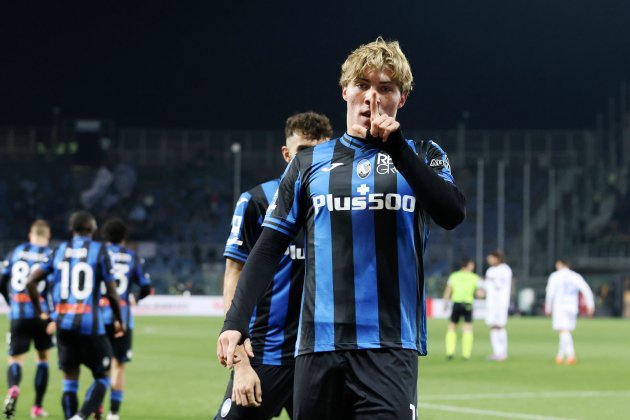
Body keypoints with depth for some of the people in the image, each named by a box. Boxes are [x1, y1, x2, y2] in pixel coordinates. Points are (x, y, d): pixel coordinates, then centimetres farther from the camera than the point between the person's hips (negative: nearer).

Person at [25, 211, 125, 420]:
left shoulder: (59, 251, 9)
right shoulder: (99, 251, -2)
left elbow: (31, 282, 5)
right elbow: (112, 293, -3)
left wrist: (40, 312, 16)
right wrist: (119, 321, 12)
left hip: (63, 323, 4)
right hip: (90, 324, -4)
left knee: (70, 379, 12)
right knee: (102, 377, 6)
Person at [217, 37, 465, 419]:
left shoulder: (423, 157, 9)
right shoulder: (310, 163, 13)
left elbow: (452, 214, -10)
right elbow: (269, 249, 10)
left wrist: (396, 147, -15)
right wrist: (236, 321, -1)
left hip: (391, 347, -2)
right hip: (319, 344, 2)